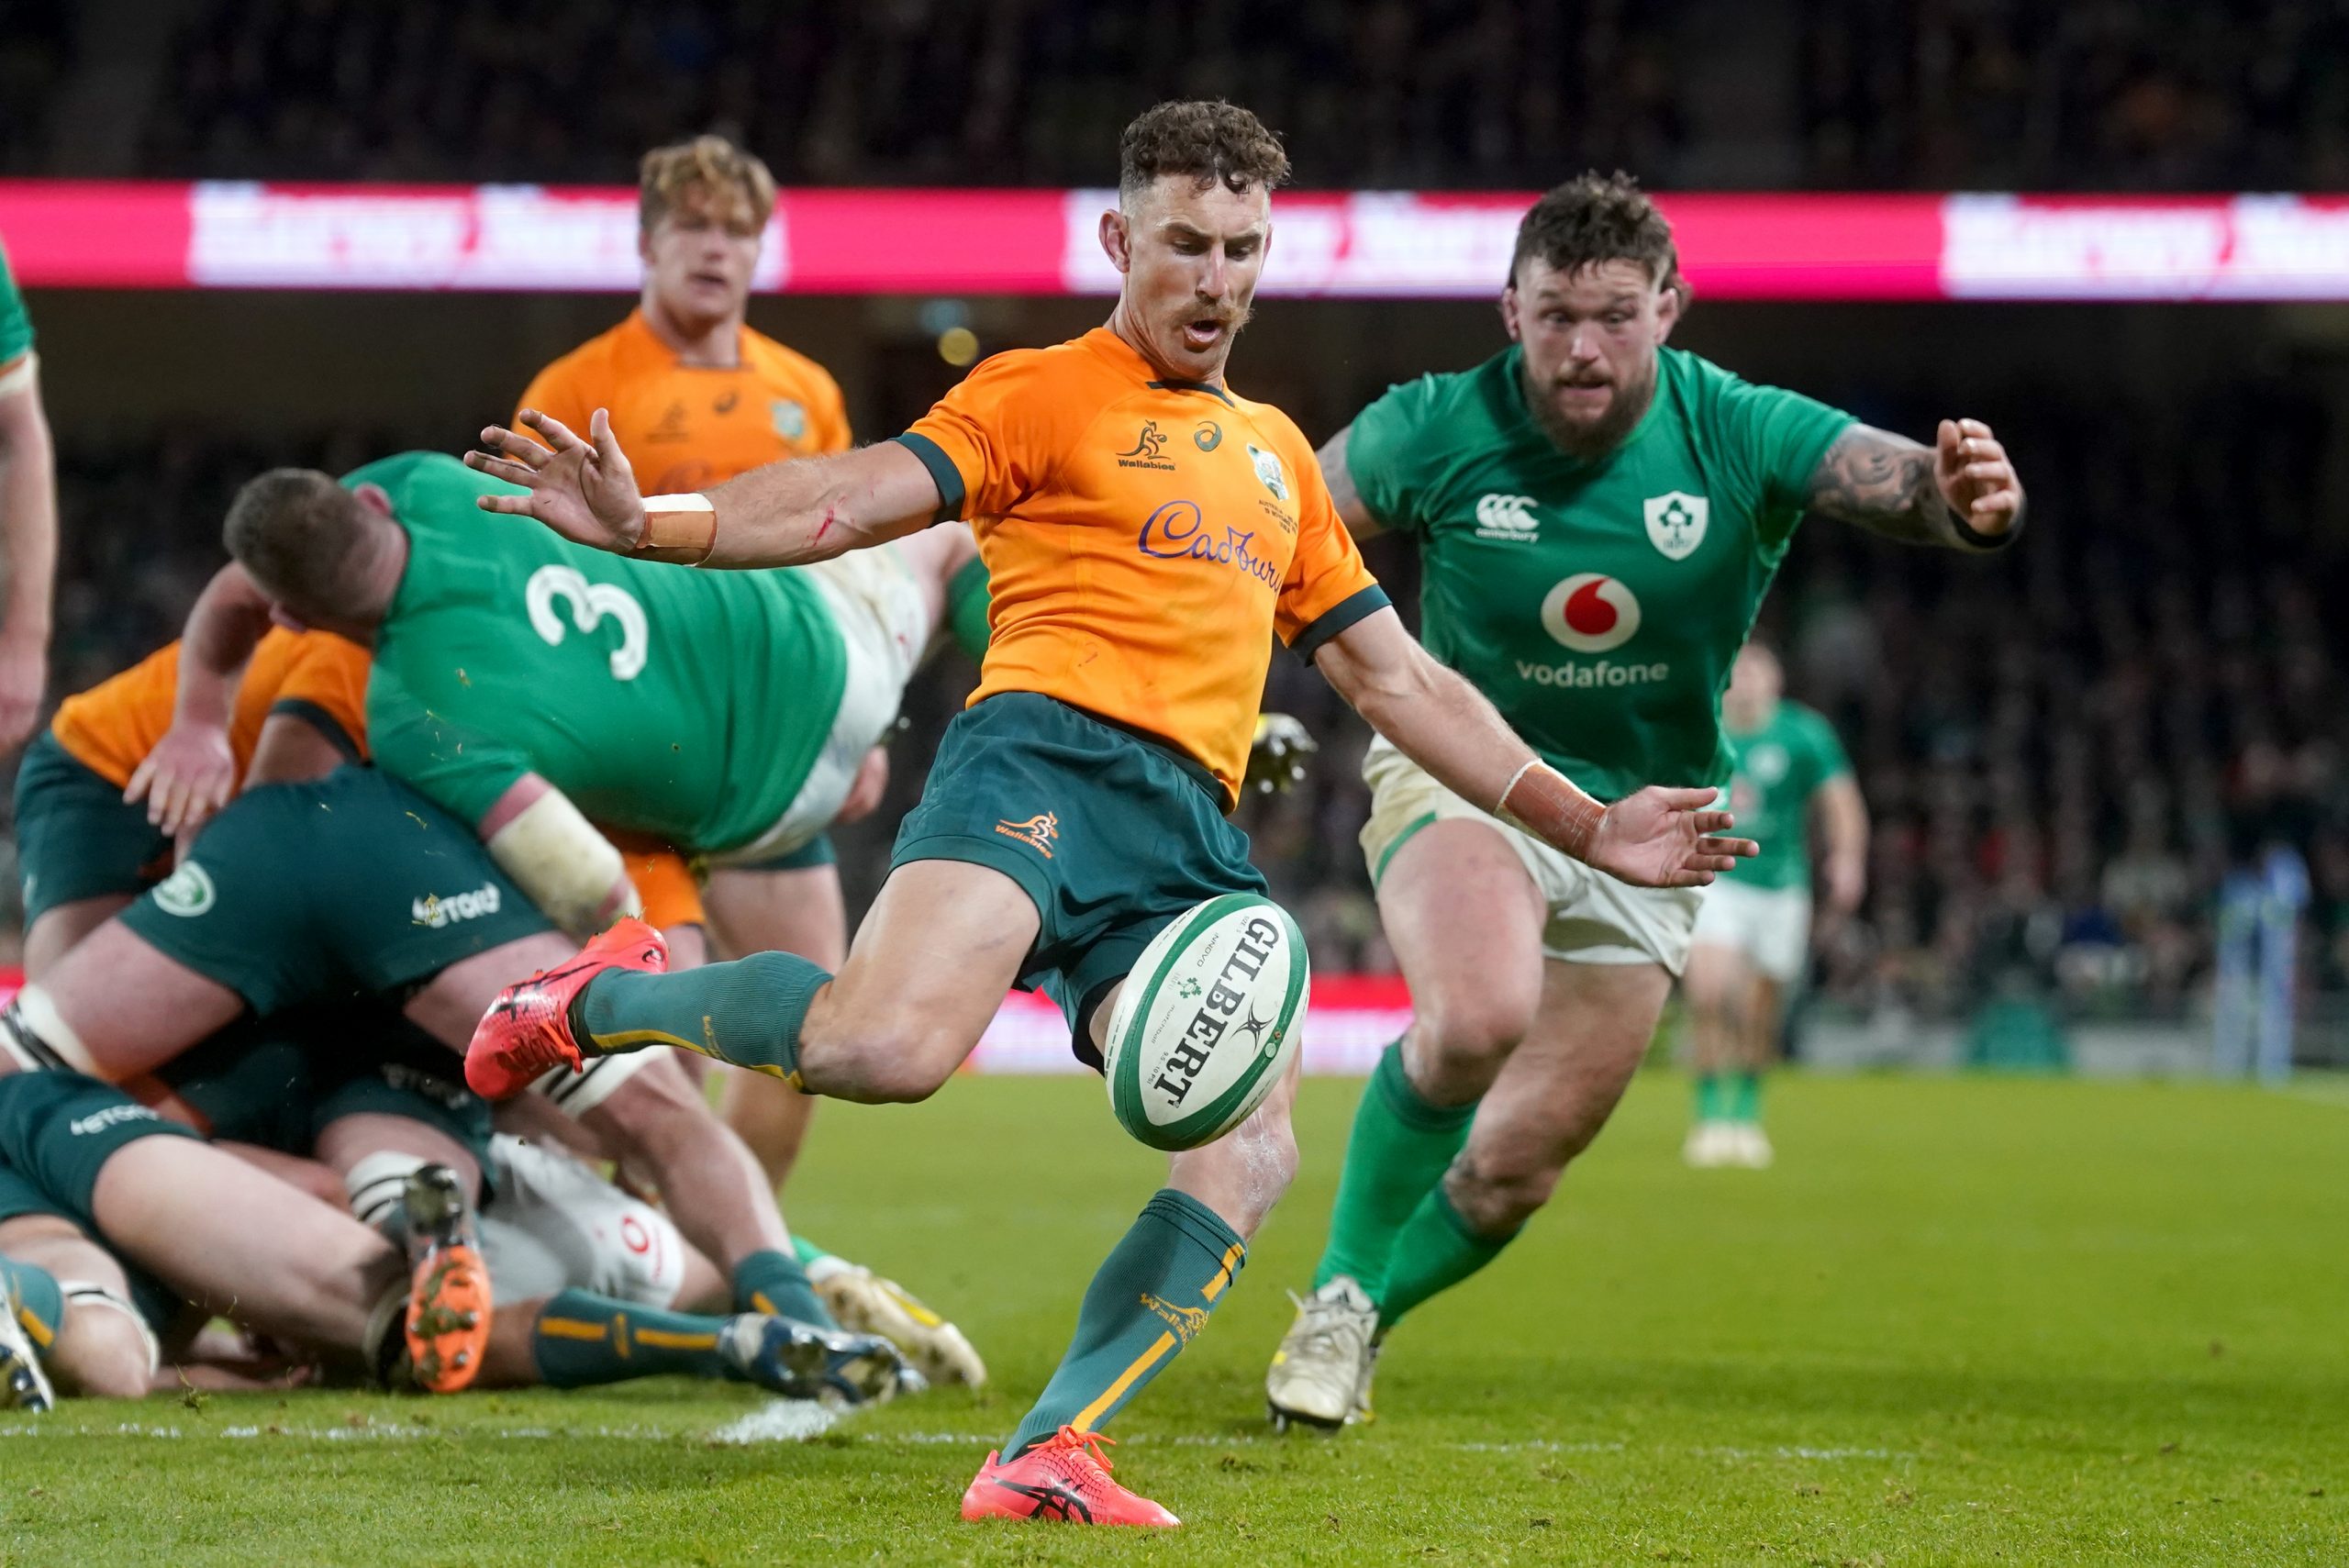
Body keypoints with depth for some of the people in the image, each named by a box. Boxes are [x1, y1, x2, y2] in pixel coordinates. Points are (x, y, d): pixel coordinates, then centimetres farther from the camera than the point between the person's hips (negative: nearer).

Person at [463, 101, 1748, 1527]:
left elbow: (1401, 680, 33)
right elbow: (854, 500, -2)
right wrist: (651, 524, -20)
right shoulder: (1044, 395, 12)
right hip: (1047, 754, -6)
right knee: (888, 1047, -31)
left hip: (1193, 840, 6)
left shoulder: (1277, 452, 30)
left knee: (1252, 1151, -19)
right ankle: (604, 1001, -3)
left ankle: (1048, 1457, -17)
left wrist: (1585, 827, 28)